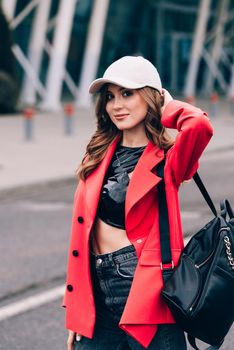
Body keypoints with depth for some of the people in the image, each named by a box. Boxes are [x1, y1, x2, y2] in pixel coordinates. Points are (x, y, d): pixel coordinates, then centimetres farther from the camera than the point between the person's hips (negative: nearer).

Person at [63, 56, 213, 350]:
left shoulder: (167, 159, -2)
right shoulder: (99, 153, 11)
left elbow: (200, 125, -26)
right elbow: (82, 232, 12)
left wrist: (168, 108, -5)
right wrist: (75, 314, 10)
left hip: (145, 295, -5)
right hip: (98, 297, 5)